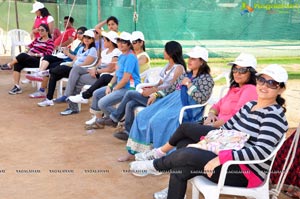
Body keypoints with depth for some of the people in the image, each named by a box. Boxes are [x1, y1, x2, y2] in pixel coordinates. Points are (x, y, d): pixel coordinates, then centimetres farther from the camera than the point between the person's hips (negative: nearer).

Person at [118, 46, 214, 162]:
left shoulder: (207, 79, 0)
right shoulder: (185, 75, 22)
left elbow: (202, 99, -12)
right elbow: (171, 89, 23)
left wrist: (189, 85, -11)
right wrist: (156, 94, 10)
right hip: (172, 100, 8)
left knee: (158, 121, -31)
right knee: (142, 116, -6)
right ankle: (133, 152, 0)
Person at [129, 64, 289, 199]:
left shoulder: (274, 116, -17)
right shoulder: (250, 105, 11)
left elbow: (262, 151, -29)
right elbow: (226, 127, 19)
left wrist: (220, 158, -34)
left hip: (247, 171, -9)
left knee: (187, 154, -22)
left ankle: (154, 166, 7)